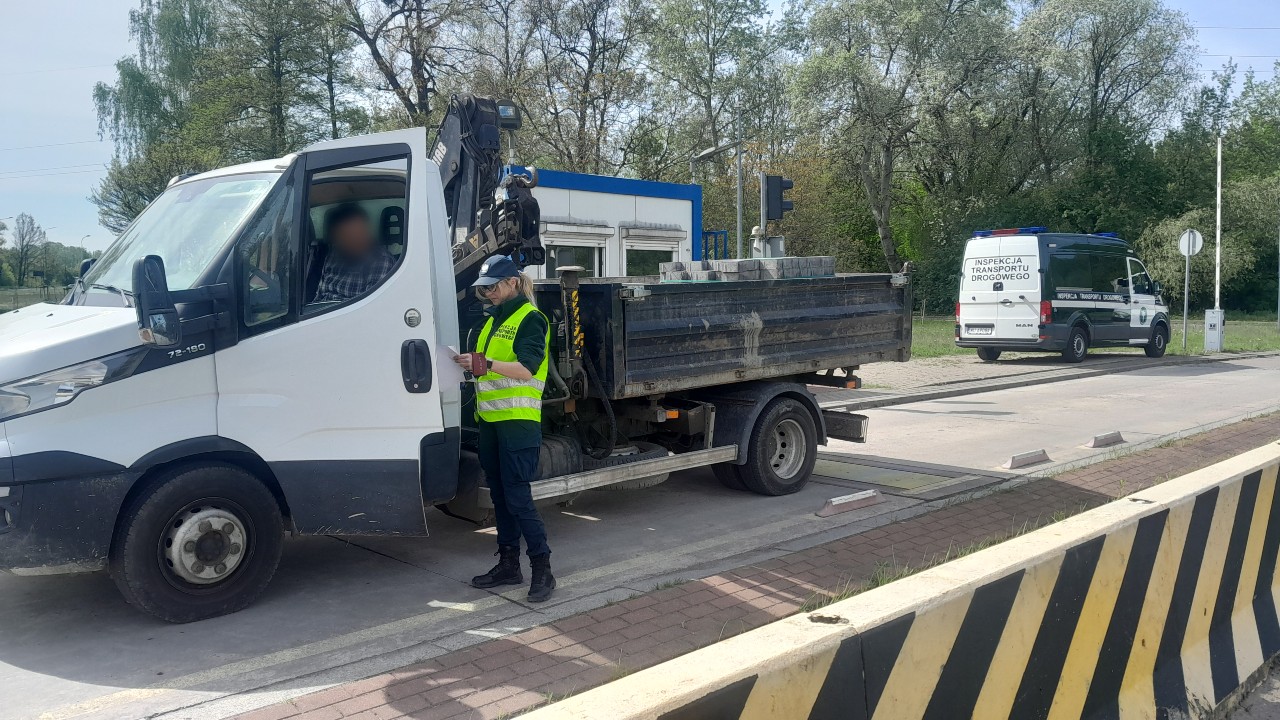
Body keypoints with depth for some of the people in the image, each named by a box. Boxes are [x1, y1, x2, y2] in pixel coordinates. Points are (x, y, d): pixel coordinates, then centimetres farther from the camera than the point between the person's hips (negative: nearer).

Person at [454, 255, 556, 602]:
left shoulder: (530, 319, -8)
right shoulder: (494, 320, 19)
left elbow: (527, 368, -21)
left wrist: (483, 364, -30)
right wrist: (468, 363, 7)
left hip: (518, 418, -9)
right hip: (490, 418, 9)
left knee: (517, 495, -10)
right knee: (499, 494, 13)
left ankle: (543, 569, -1)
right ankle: (508, 563, 23)